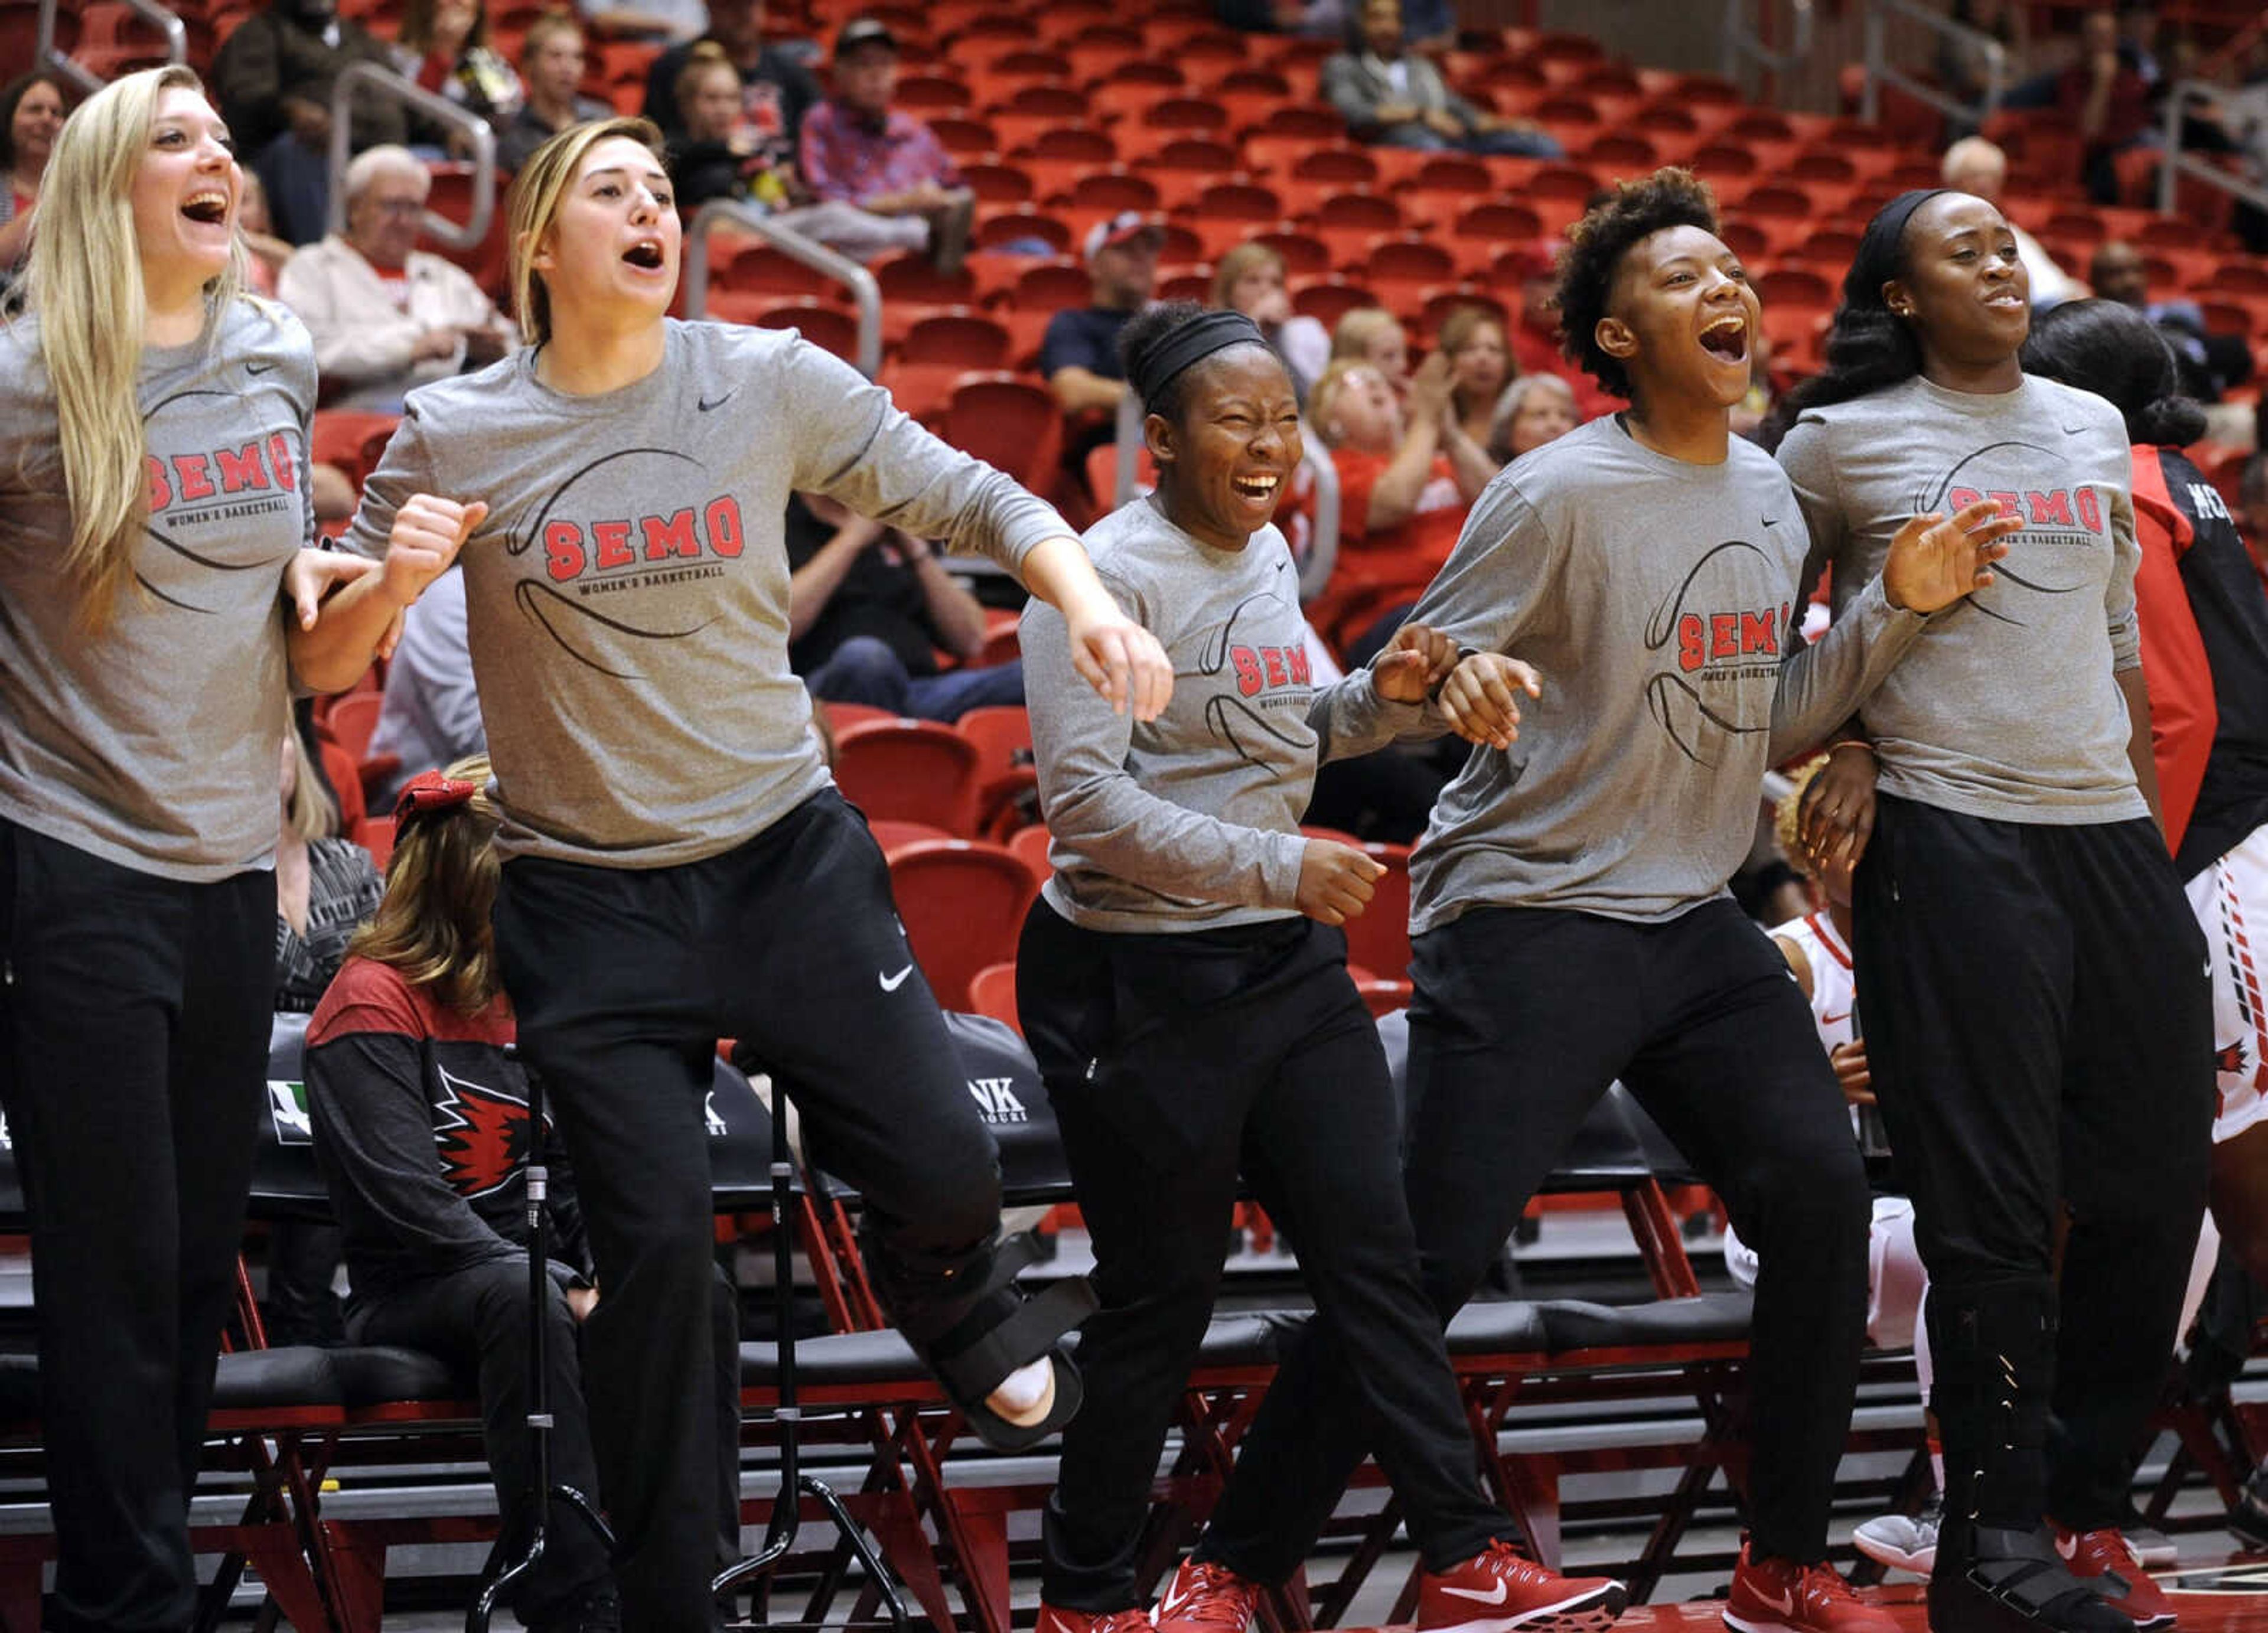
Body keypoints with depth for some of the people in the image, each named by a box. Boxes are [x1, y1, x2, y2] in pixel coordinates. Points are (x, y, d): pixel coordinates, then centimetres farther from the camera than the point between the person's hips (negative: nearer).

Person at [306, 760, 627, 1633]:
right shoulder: (373, 1002, -7)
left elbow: (573, 1172, 15)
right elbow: (405, 1204, -17)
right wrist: (567, 1292, -21)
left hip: (526, 1276, 6)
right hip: (405, 1297, -6)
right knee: (518, 1295, -40)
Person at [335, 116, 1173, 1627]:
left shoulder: (766, 382, -3)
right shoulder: (454, 435, -5)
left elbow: (966, 493, 1)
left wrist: (1087, 602, -17)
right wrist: (391, 581, -21)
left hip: (789, 853, 1)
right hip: (590, 898, -1)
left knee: (947, 1167, 0)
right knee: (657, 1241, -2)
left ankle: (960, 1322, 39)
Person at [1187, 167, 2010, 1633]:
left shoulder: (1772, 495, 11)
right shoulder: (1560, 495, -11)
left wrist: (1898, 607, 8)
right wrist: (1460, 683, -32)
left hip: (1699, 924, 7)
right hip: (1532, 919, -7)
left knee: (1823, 1197, -3)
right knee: (1430, 1258, -10)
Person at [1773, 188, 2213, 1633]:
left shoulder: (2094, 429, 15)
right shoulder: (1842, 441, 0)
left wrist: (2150, 809, 15)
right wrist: (1840, 744, -2)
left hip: (2111, 827, 5)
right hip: (1949, 836, -5)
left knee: (2160, 1173, 5)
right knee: (1992, 1199, -6)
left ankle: (2087, 1501, 18)